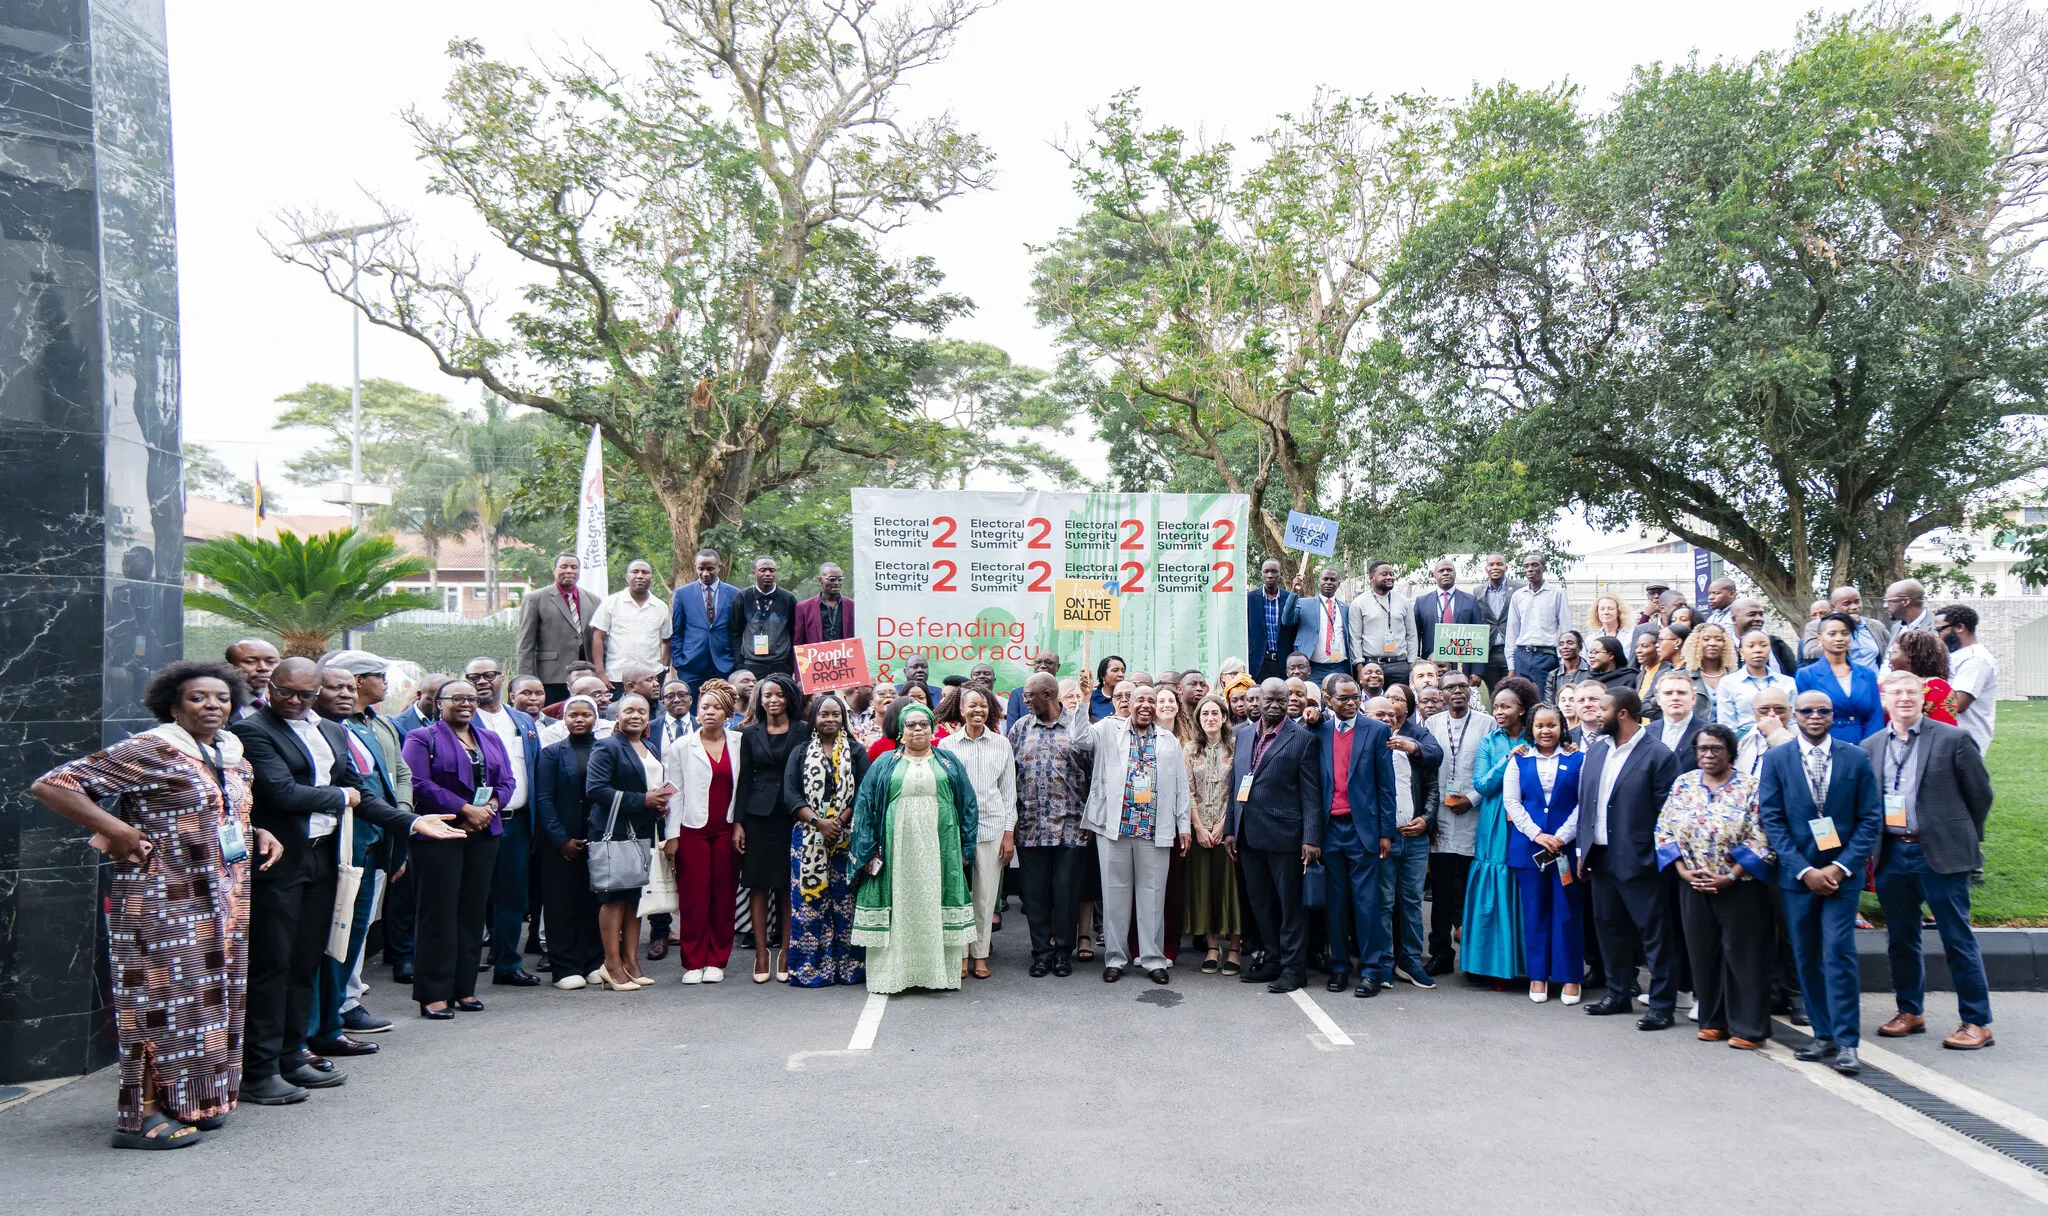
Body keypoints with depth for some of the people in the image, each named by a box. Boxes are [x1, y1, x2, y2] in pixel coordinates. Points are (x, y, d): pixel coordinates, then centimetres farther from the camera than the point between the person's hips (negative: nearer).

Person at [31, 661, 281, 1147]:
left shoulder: (233, 756, 11)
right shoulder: (150, 752, -12)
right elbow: (52, 785, -15)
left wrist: (258, 834, 9)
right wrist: (119, 831, -18)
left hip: (225, 902, 8)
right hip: (165, 902, -8)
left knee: (213, 999, 12)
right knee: (165, 1001, -4)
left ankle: (197, 1101, 24)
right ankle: (141, 1117, 6)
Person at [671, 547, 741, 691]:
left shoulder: (734, 594, 5)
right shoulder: (682, 593, 6)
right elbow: (676, 632, 9)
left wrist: (737, 664, 4)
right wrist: (678, 662, 2)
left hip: (724, 667, 0)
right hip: (691, 667, 0)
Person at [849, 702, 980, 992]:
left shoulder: (949, 762, 12)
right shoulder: (885, 764, 10)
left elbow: (968, 805, 9)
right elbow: (864, 805, 6)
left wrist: (966, 848, 2)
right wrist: (869, 849, -3)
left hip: (939, 849, 1)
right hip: (897, 850, 0)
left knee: (935, 904, 1)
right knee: (898, 905, -1)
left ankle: (939, 971, 6)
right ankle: (895, 972, 4)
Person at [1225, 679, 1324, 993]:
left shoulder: (1303, 738, -4)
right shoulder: (1243, 734, 12)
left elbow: (1311, 793, -8)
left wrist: (1312, 838, -14)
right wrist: (1230, 828, 10)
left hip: (1283, 834, -6)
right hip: (1248, 834, 6)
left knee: (1289, 903, 2)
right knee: (1259, 903, 13)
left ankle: (1294, 967, 12)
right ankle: (1273, 961, 25)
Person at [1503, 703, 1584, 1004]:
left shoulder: (1577, 759, 4)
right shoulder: (1519, 760, 8)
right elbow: (1511, 802, 2)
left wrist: (1562, 836, -12)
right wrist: (1537, 834, -9)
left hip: (1567, 845, -1)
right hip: (1528, 846, 1)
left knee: (1568, 912, 2)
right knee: (1535, 912, 6)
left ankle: (1570, 978, 12)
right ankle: (1538, 976, 13)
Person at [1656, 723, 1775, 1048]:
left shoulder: (1749, 788, -5)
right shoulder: (1683, 784, 6)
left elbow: (1760, 841, -10)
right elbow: (1665, 831, 5)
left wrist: (1729, 877, -15)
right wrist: (1683, 871, -6)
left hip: (1739, 886, -4)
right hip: (1694, 885, 4)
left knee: (1743, 955, 1)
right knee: (1703, 954, 9)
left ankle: (1748, 1028, 10)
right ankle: (1713, 1021, 21)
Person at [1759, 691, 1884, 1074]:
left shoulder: (1857, 758, 3)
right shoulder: (1776, 759, 3)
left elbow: (1871, 819, 1)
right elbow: (1772, 819, -1)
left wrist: (1841, 867, -9)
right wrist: (1804, 870, -9)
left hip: (1842, 873, -1)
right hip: (1797, 874, 2)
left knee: (1838, 953, -9)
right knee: (1807, 958, 6)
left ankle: (1846, 1043, -3)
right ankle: (1824, 1036, 16)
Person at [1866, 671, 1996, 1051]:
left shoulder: (1954, 739, -4)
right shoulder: (1870, 747, 7)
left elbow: (1980, 794, 1)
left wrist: (1963, 839, 6)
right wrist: (1874, 844, 7)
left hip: (1940, 854, -4)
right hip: (1891, 854, 4)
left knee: (1958, 940, 1)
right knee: (1900, 939, 13)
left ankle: (1977, 1022, 10)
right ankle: (1910, 1011, 27)